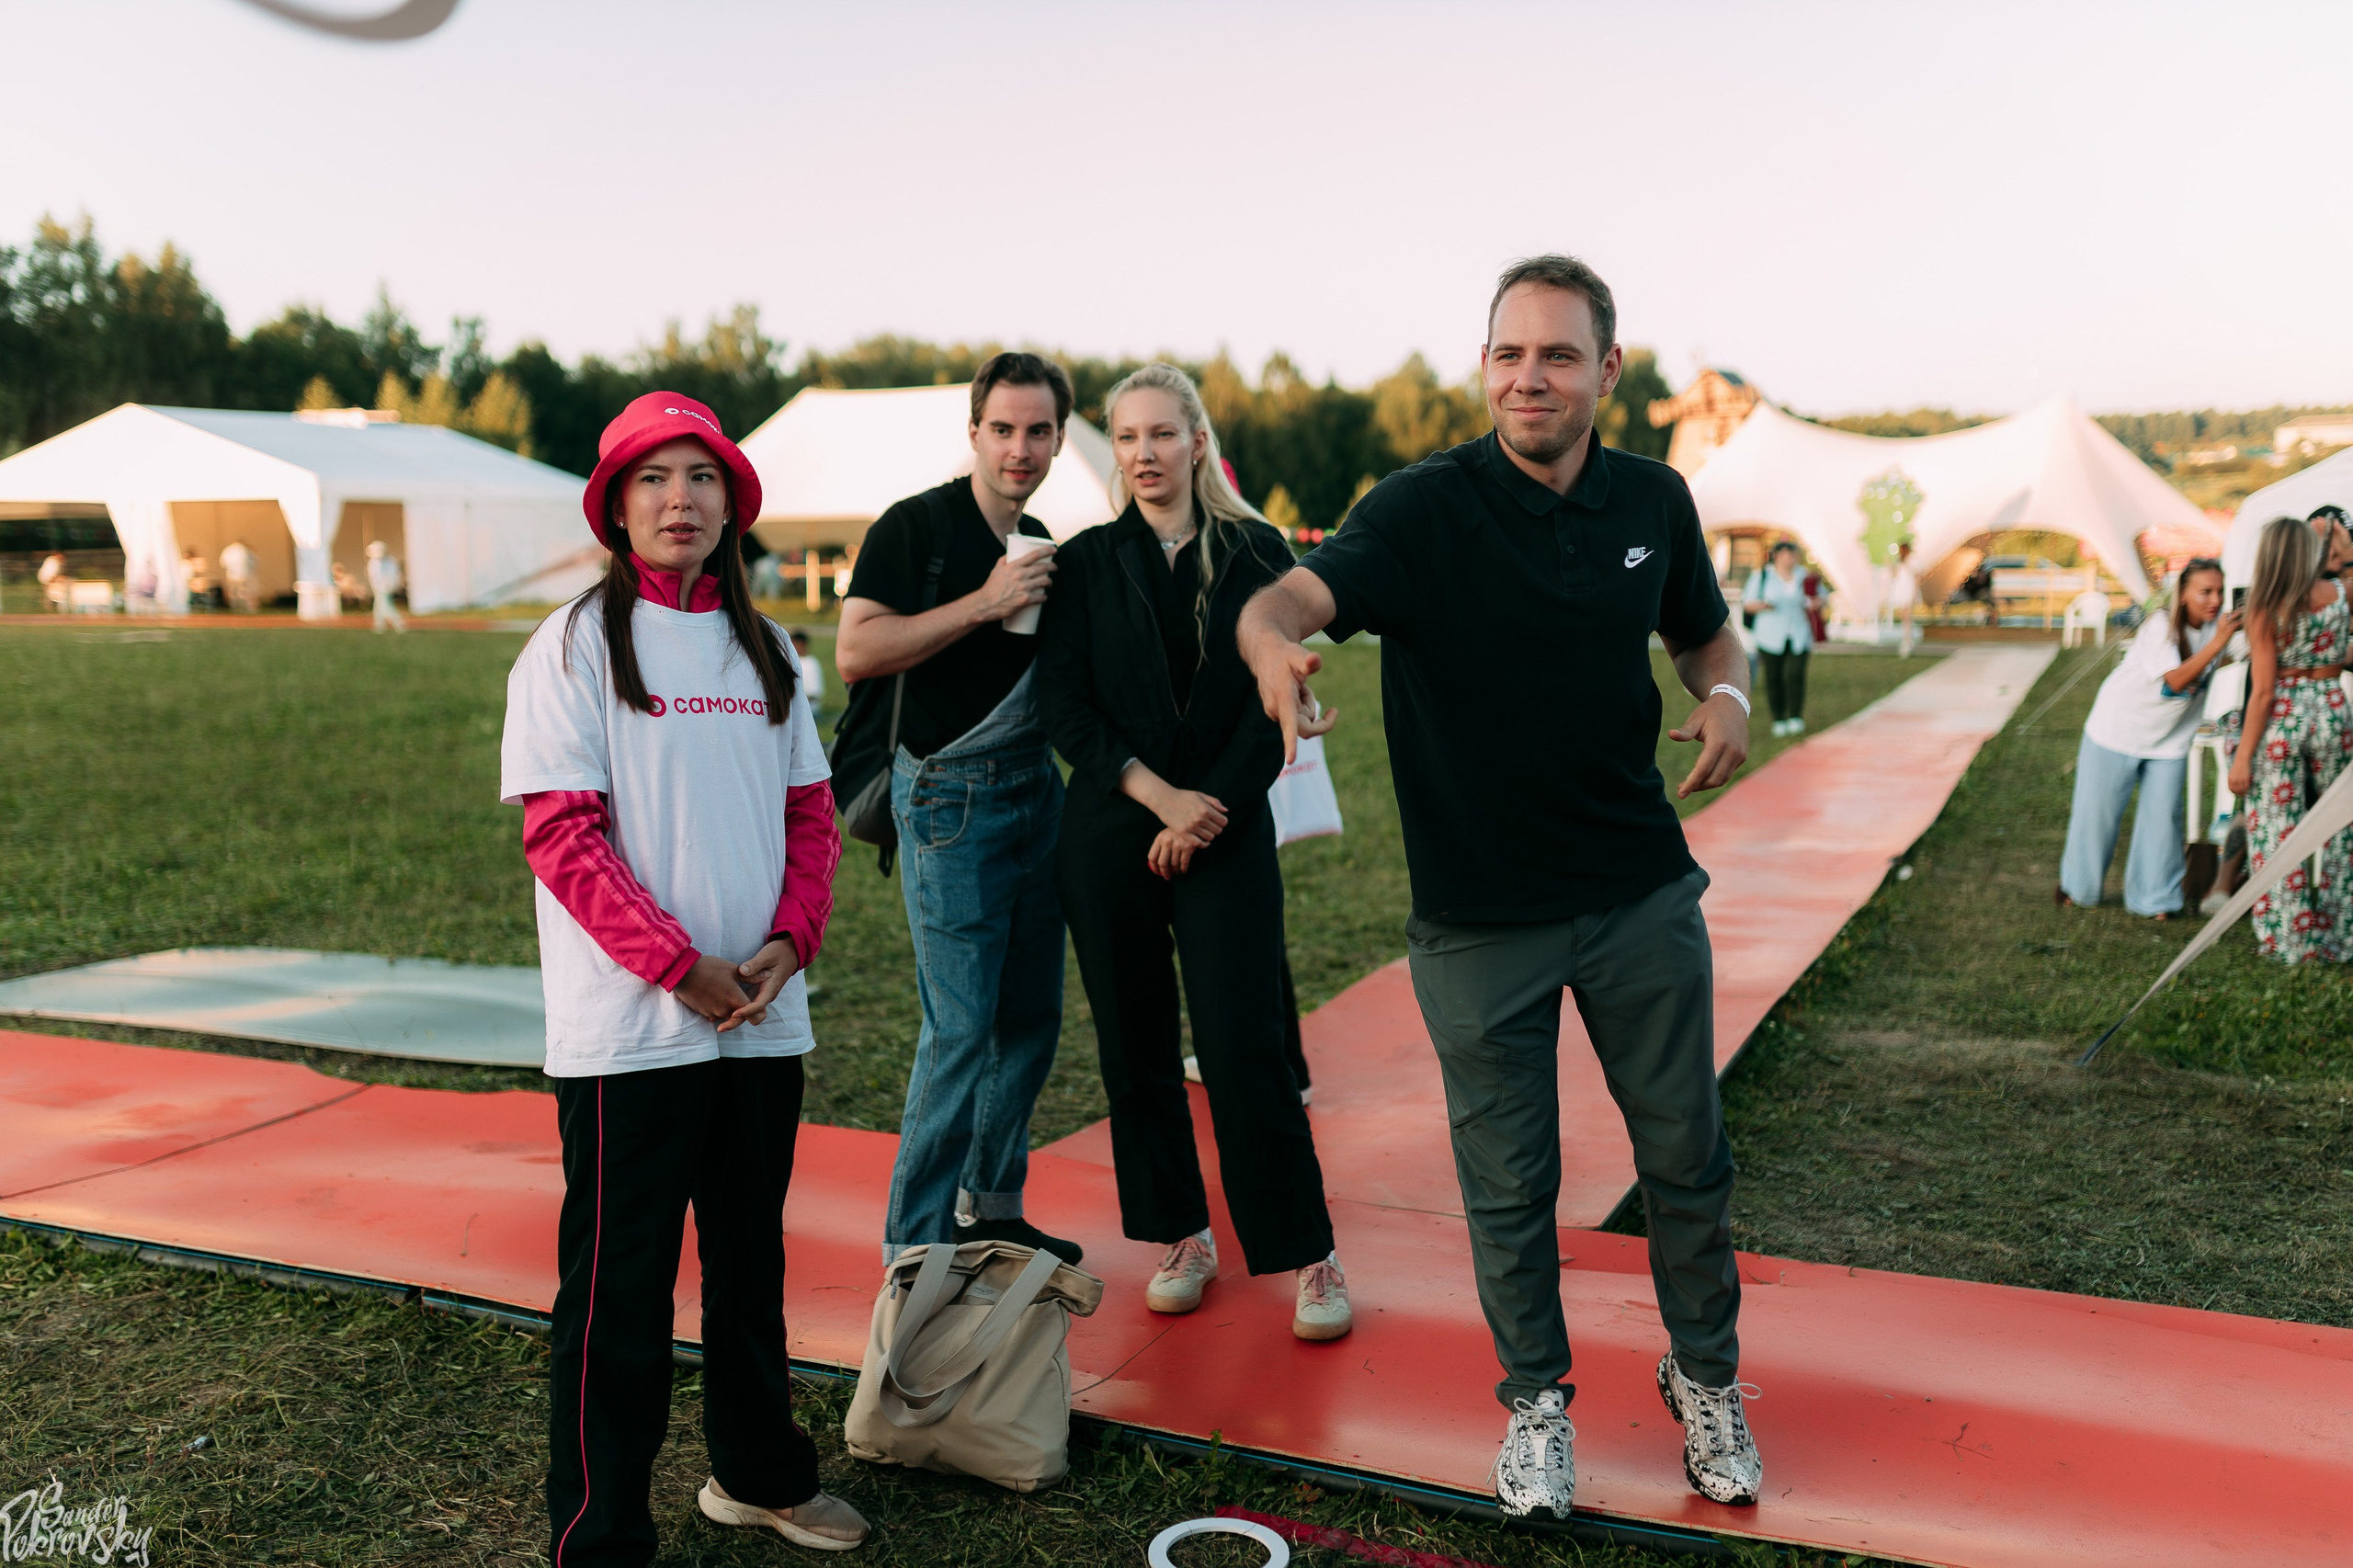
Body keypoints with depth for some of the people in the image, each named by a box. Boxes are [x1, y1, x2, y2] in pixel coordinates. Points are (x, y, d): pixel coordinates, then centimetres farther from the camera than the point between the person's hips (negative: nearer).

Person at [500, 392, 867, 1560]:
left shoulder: (761, 647, 11)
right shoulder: (576, 643, -5)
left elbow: (810, 811, 11)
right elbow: (562, 834, -11)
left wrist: (789, 940, -5)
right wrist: (678, 964, -17)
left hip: (765, 1020, 5)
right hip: (629, 1027, -5)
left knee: (750, 1257, 18)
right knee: (618, 1285, 1)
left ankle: (759, 1473, 35)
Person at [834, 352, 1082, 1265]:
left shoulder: (1043, 546, 15)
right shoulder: (916, 526, -7)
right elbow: (856, 652, -18)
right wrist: (984, 603, -19)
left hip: (1037, 786, 8)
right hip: (952, 793, -7)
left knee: (1032, 1016, 12)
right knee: (961, 1027, -8)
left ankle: (990, 1207, 27)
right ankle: (916, 1244, 3)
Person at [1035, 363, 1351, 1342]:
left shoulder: (1257, 555, 5)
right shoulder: (1087, 563, 7)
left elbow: (1274, 706, 0)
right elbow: (1063, 703, 0)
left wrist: (1204, 817, -10)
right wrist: (1156, 791, -12)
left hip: (1227, 832, -2)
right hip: (1110, 836, 2)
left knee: (1244, 1050, -6)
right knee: (1135, 1046, 7)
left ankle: (1308, 1254, 7)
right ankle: (1180, 1236, 23)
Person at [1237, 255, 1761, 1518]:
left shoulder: (1652, 499, 1)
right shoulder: (1424, 508, -12)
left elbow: (1703, 627, 18)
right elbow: (1300, 590, -29)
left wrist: (1727, 694, -5)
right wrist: (1272, 635, -53)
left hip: (1641, 893, 3)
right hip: (1479, 916, -3)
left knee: (1686, 1152, 14)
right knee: (1508, 1183, 10)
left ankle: (1705, 1378, 39)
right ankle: (1536, 1400, 34)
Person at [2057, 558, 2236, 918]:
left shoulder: (2218, 624, -5)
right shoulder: (2161, 626, -22)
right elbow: (2176, 679, -30)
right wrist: (2216, 642, -36)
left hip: (2170, 740, 4)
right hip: (2118, 729, -4)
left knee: (2163, 814, -2)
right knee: (2098, 812, 7)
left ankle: (2154, 898, 9)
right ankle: (2077, 885, 26)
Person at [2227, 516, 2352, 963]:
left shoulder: (2265, 611, -12)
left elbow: (2263, 691, -13)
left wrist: (2242, 756, -8)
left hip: (2282, 721, -4)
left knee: (2278, 828, 6)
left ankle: (2291, 938, 11)